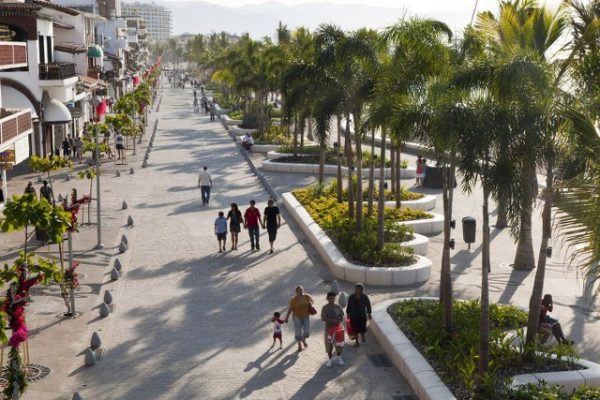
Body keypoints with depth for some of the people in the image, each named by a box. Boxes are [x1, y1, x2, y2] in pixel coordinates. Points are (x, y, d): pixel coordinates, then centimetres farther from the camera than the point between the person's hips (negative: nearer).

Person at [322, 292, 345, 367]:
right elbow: (323, 318, -12)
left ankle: (338, 357, 31)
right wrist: (332, 320, -23)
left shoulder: (338, 307, 2)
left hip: (338, 327, 2)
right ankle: (330, 359, 20)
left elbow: (342, 317, 8)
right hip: (329, 328, -2)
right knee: (329, 344, 2)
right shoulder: (325, 308, -7)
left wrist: (339, 321, -15)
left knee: (339, 344, 6)